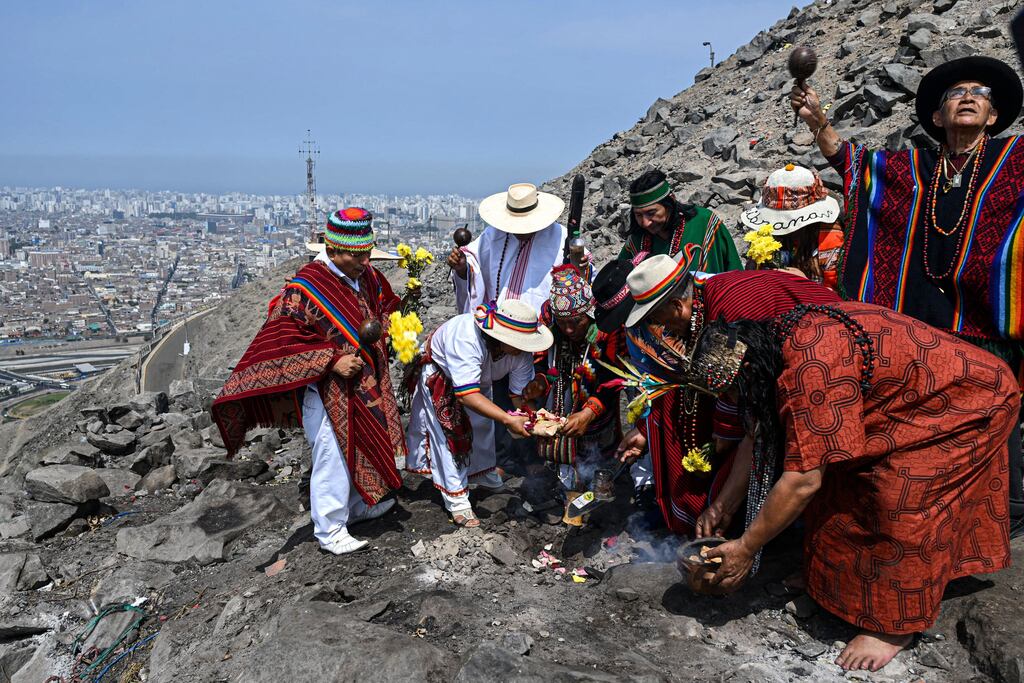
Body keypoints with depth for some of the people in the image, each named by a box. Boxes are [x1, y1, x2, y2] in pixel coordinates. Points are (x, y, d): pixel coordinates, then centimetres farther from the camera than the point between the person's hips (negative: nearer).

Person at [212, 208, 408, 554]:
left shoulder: (367, 277, 1)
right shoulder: (305, 288, -22)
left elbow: (384, 308, 22)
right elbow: (279, 341, -21)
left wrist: (384, 327, 1)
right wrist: (332, 361, -25)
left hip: (367, 384, 8)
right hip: (327, 391, -8)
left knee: (367, 446, 21)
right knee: (332, 457, 2)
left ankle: (360, 506, 43)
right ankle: (330, 531, 19)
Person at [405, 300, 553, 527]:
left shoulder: (521, 350, -29)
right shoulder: (467, 339, -49)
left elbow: (521, 393, -23)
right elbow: (466, 395, -54)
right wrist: (508, 419, -60)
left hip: (478, 376, 6)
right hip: (439, 375, -6)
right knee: (450, 432, -10)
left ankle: (483, 473, 35)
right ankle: (457, 500, -1)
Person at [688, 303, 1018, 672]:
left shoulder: (810, 368, -36)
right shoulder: (776, 340, -7)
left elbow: (803, 481, -33)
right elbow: (758, 435, 5)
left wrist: (745, 549, -21)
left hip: (974, 401, -9)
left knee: (898, 499, -17)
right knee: (837, 469, 4)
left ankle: (895, 625, 1)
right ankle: (843, 574, 20)